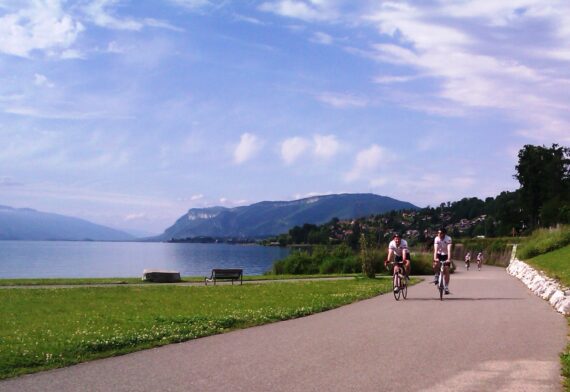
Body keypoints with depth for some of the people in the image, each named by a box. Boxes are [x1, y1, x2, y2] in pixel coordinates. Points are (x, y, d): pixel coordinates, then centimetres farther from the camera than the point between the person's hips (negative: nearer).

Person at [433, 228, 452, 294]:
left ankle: (446, 287, -1)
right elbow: (435, 249, -31)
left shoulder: (448, 239, -25)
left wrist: (449, 259, -47)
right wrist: (435, 258, -46)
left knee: (446, 270, -9)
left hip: (446, 255, -1)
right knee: (436, 264, -30)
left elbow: (449, 249, -35)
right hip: (439, 254, 1)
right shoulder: (436, 239, -20)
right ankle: (436, 276, -4)